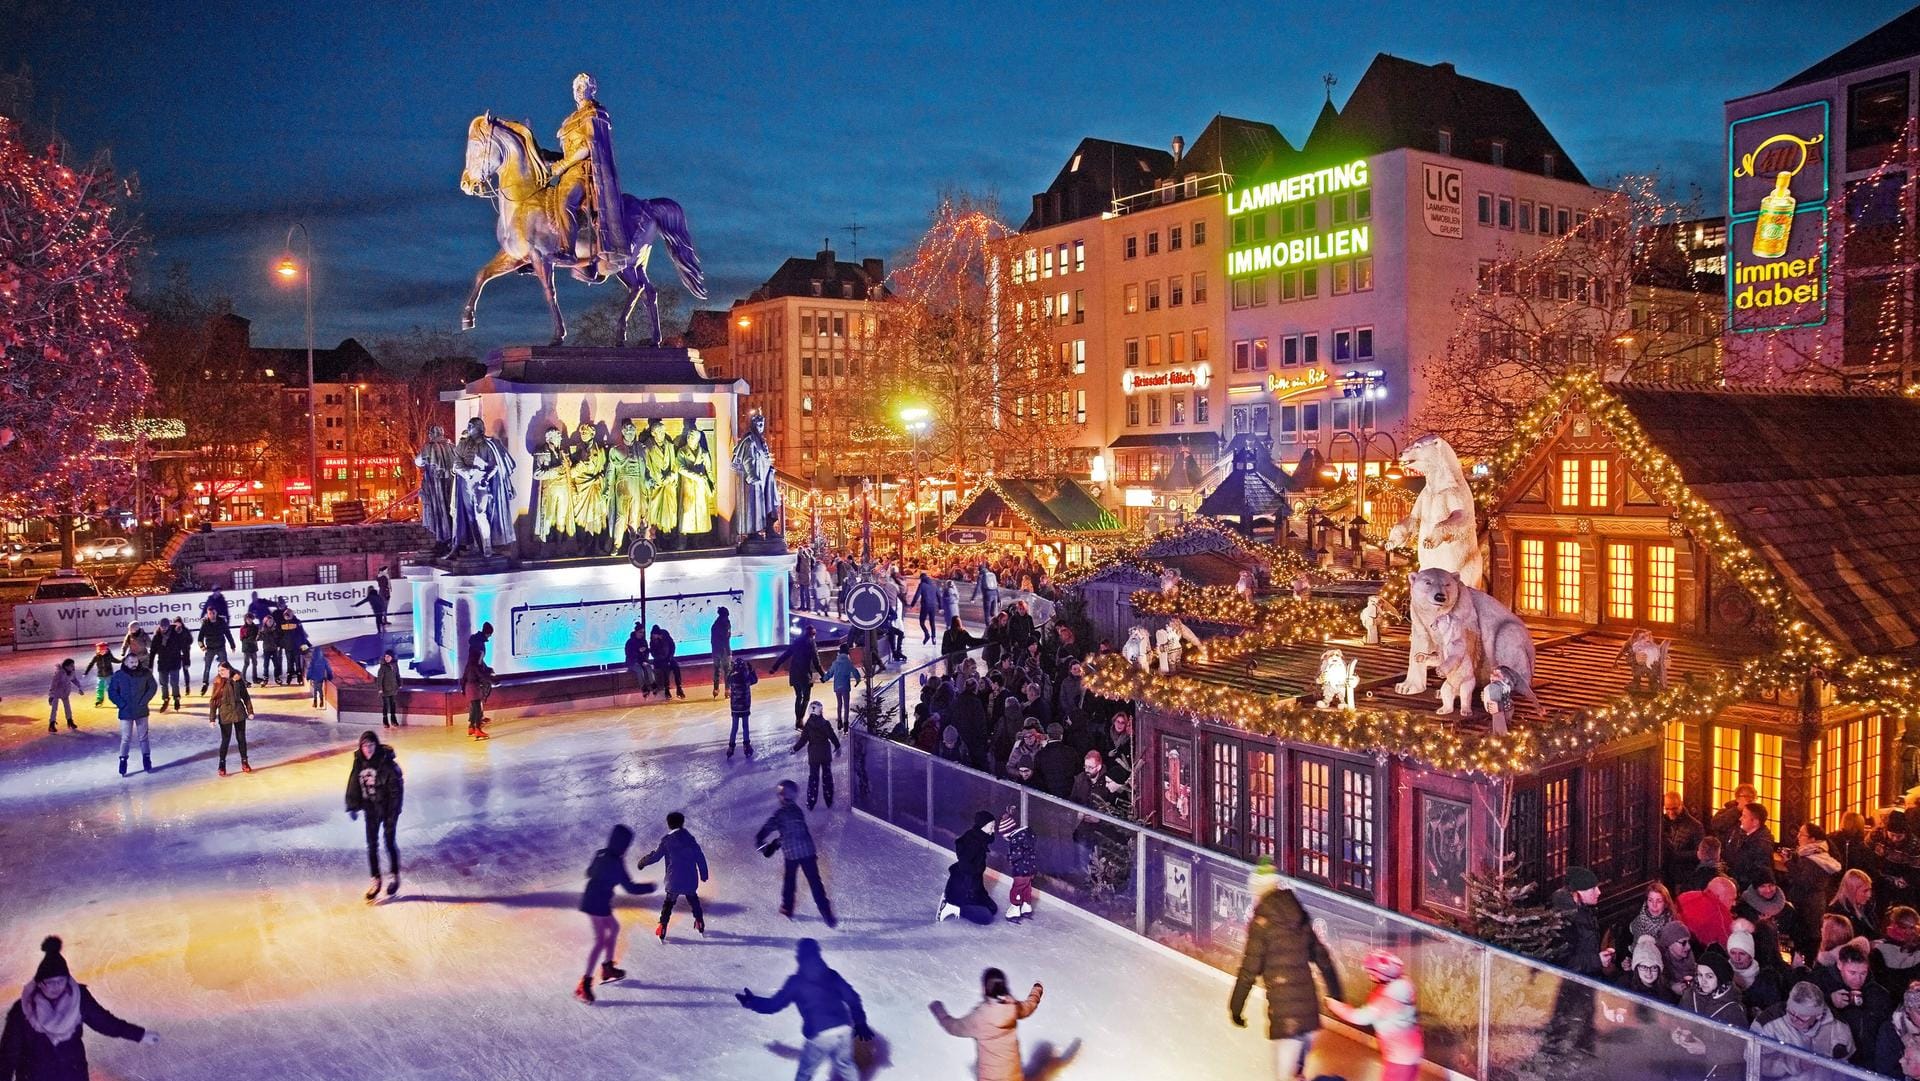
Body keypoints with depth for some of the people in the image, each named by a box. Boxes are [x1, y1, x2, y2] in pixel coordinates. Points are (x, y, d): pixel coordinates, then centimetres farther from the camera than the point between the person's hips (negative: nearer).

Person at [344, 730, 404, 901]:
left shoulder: (386, 762, -20)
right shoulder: (359, 762, -4)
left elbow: (396, 787, -17)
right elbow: (354, 784, 6)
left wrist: (394, 811, -18)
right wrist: (352, 806, 3)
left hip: (387, 807, -5)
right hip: (371, 808, 5)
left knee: (390, 842, 6)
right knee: (372, 844, 7)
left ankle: (396, 877, 24)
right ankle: (376, 880, 18)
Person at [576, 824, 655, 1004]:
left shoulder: (601, 855, 3)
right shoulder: (616, 863, -20)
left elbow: (589, 872, 19)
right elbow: (630, 887, -16)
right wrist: (650, 887, -3)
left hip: (591, 899, 9)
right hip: (598, 904, -9)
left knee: (614, 927, 24)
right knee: (600, 940, -6)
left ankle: (608, 968, 33)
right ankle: (584, 984, -7)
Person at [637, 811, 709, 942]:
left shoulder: (666, 839, -7)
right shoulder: (690, 838, 2)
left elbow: (656, 856, -3)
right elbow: (700, 857, 3)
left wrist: (643, 862, 15)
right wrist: (703, 874, 13)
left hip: (674, 880, -2)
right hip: (691, 879, 2)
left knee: (668, 902, 13)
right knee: (693, 899, 24)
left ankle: (662, 929, 6)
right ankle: (700, 924, 27)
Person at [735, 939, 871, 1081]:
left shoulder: (796, 981, 0)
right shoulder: (832, 975, 11)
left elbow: (773, 1005, 6)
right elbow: (852, 998, 7)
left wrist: (750, 1001, 21)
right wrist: (860, 1024, 16)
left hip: (820, 1035, -4)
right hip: (843, 1030, 4)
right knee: (845, 1066, 26)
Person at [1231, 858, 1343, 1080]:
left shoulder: (1261, 922, -9)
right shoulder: (1301, 919, 9)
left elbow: (1250, 969, -11)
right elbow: (1324, 961, 14)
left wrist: (1235, 1007, -3)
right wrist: (1336, 997, 24)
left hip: (1284, 1011, -7)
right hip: (1309, 1008, 7)